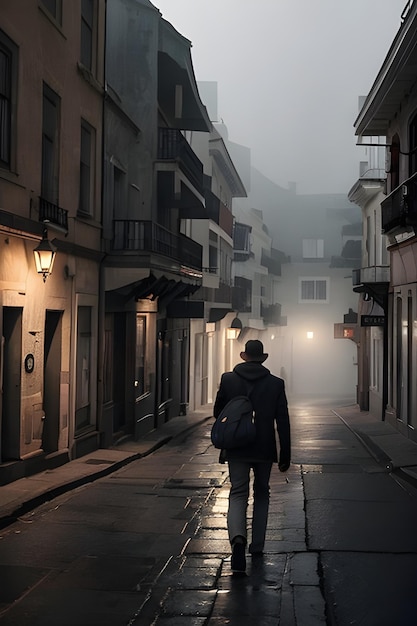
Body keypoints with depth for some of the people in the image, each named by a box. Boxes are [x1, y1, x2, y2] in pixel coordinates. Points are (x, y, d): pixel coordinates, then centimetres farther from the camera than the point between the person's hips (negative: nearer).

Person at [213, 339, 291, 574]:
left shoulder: (228, 379, -3)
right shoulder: (276, 383, -3)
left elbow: (218, 412, 5)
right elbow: (283, 422, -4)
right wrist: (285, 455, 2)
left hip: (237, 449, 0)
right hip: (264, 449, 1)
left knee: (238, 494, 3)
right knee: (262, 493, 18)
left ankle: (238, 537, -24)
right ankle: (257, 545, 20)